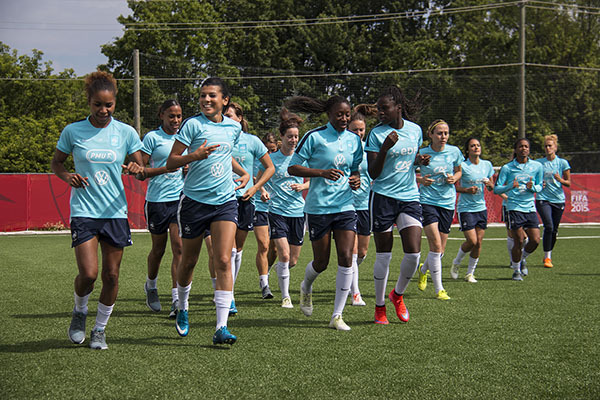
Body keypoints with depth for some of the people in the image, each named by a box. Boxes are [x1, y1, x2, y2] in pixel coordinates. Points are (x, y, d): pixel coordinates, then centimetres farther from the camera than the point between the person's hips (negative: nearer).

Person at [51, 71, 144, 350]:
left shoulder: (125, 132, 2)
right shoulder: (73, 131, -1)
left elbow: (141, 169, 9)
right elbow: (56, 162, 12)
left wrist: (136, 169, -16)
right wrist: (67, 177, -10)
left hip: (115, 212, 2)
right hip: (83, 211, -2)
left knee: (111, 276, 3)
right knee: (88, 274, -14)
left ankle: (100, 329, 21)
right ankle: (79, 312, 18)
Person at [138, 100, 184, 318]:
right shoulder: (152, 137, -3)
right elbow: (141, 171, -7)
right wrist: (167, 168, -18)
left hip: (180, 198, 3)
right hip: (157, 199, -3)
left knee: (179, 247, -9)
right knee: (158, 249, 9)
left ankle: (177, 300, -10)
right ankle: (150, 286, 36)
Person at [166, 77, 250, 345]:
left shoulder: (234, 127, 9)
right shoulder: (192, 124, -5)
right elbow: (170, 162, -7)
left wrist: (243, 173, 14)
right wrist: (195, 156, -24)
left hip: (225, 202, 2)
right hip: (195, 200, -2)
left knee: (223, 261, -11)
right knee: (188, 261, 9)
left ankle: (221, 328, -12)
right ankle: (182, 307, 38)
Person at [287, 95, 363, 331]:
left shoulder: (354, 140, 9)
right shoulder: (314, 137, -6)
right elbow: (293, 168, -8)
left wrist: (355, 179, 1)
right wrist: (322, 172, -20)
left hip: (345, 205, 4)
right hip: (319, 207, -4)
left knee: (346, 258, -9)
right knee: (321, 262, 3)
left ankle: (337, 316, -2)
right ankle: (306, 288, 40)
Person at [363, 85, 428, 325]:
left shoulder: (415, 130, 6)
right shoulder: (376, 133, -7)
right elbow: (373, 173, -11)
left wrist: (420, 160, 0)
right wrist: (385, 147, -24)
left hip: (410, 197, 3)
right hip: (383, 197, -3)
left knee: (413, 252, -8)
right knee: (383, 254, 2)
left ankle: (398, 294, 19)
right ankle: (379, 307, 17)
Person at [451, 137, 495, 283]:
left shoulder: (487, 165, 6)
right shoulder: (462, 166, -8)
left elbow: (492, 187, 14)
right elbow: (455, 186, -7)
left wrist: (489, 184, -8)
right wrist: (467, 190, -23)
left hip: (481, 208, 5)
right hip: (465, 208, -5)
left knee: (478, 242, 2)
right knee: (472, 241, -11)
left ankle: (470, 273, 16)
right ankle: (456, 263, 17)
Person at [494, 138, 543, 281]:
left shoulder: (537, 166, 6)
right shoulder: (507, 168, -2)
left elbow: (539, 187, 14)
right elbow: (496, 189, -3)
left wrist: (532, 187, -9)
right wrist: (510, 186, -21)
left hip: (530, 207, 3)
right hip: (514, 207, -3)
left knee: (535, 240, -4)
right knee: (519, 241, -6)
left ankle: (522, 259, 25)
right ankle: (516, 270, 14)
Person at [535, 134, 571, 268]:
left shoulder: (563, 163, 4)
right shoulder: (538, 163, 4)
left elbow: (568, 183, 6)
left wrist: (560, 180, -15)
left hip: (558, 200, 1)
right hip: (543, 199, -1)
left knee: (554, 230, 6)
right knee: (548, 226, -18)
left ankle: (548, 256, 25)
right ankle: (547, 257, -10)